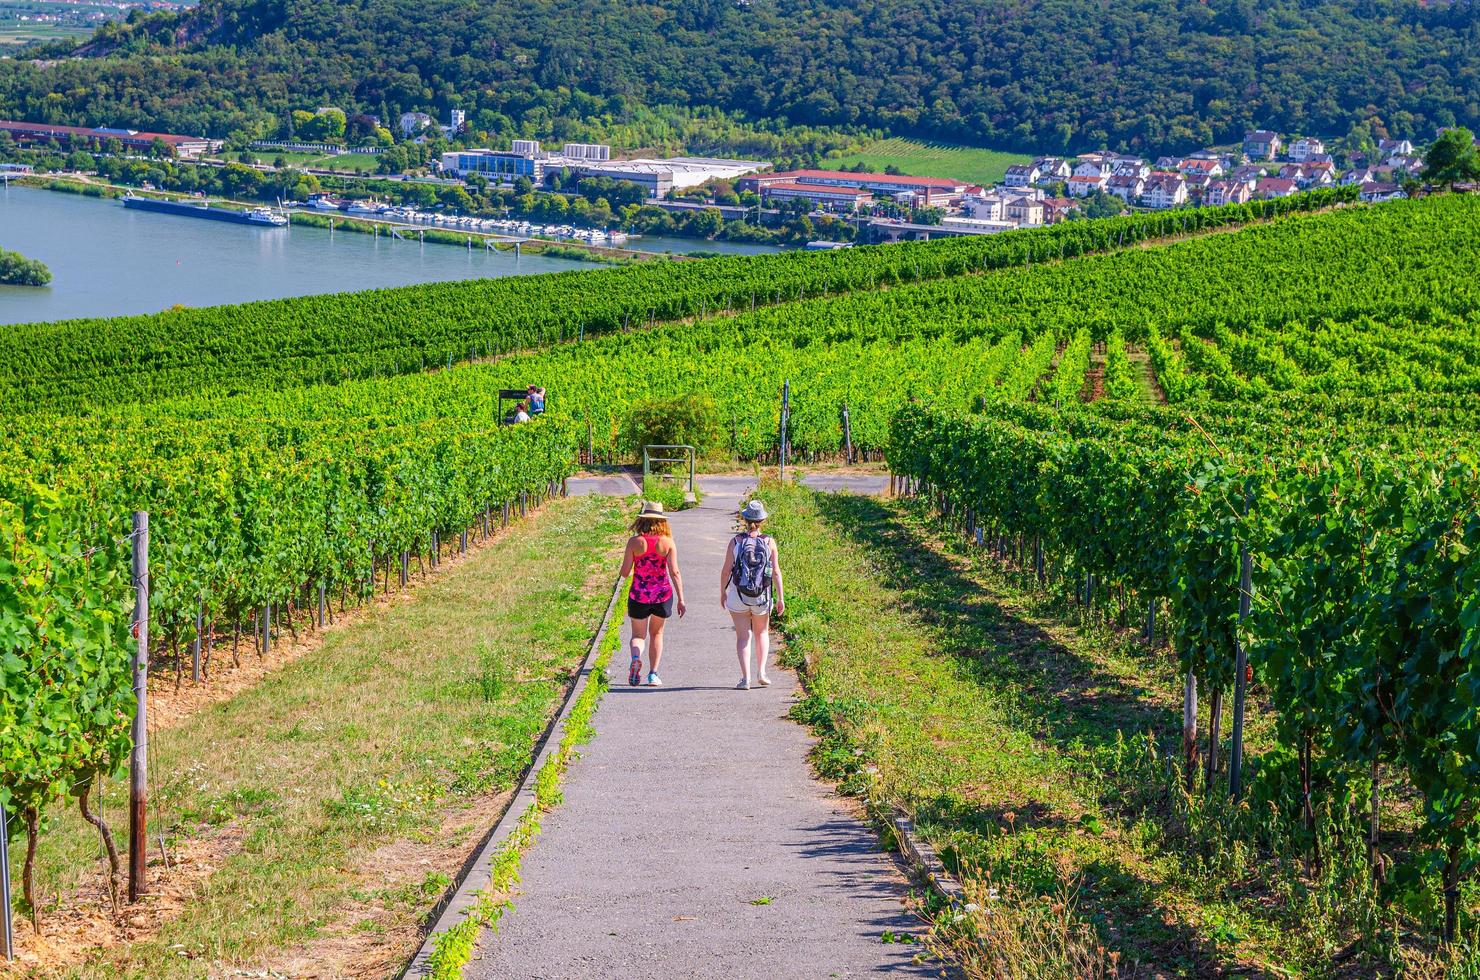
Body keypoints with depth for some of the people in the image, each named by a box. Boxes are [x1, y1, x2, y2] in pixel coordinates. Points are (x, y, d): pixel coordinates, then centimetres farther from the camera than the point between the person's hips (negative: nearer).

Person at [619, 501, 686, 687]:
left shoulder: (634, 542, -8)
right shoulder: (667, 542, -6)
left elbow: (625, 572, -7)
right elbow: (675, 572, -10)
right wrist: (680, 599, -6)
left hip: (639, 595, -1)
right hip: (663, 594, 1)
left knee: (638, 635, 15)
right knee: (656, 633, 22)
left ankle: (636, 658, -18)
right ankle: (653, 674, 15)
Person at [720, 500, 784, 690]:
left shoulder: (736, 541, -8)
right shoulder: (769, 542, -6)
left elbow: (726, 570, -6)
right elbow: (776, 572, -5)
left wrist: (723, 593, 9)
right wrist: (781, 598, 1)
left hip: (737, 596, -1)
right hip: (762, 596, 1)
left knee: (743, 636, 5)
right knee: (762, 633, 22)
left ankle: (745, 678, -4)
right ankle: (761, 671, 11)